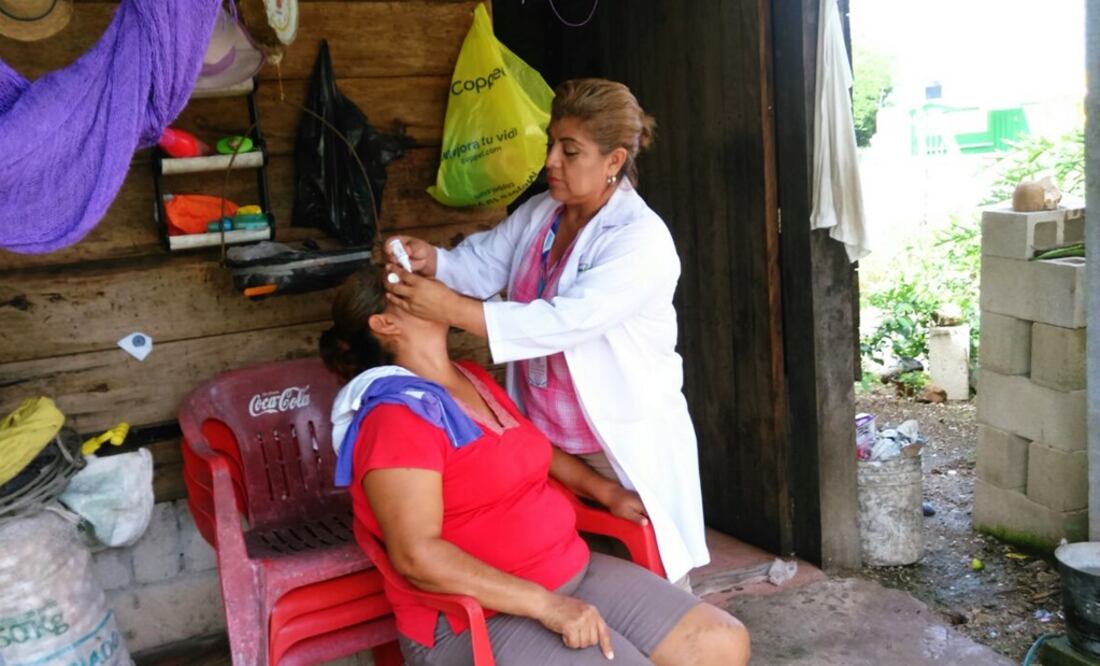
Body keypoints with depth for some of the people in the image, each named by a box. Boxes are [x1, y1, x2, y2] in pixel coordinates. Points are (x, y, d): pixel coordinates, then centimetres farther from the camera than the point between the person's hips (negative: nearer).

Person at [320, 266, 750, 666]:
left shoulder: (473, 379, 10)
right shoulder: (397, 413, -16)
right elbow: (415, 555, -23)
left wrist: (606, 490, 13)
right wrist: (545, 604, -25)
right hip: (475, 619, -8)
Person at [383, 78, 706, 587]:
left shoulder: (641, 241, -21)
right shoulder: (538, 213, 4)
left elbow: (562, 321, -31)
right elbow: (481, 263, 2)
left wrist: (452, 309, -35)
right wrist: (431, 260, -20)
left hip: (627, 446, -6)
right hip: (546, 444, 7)